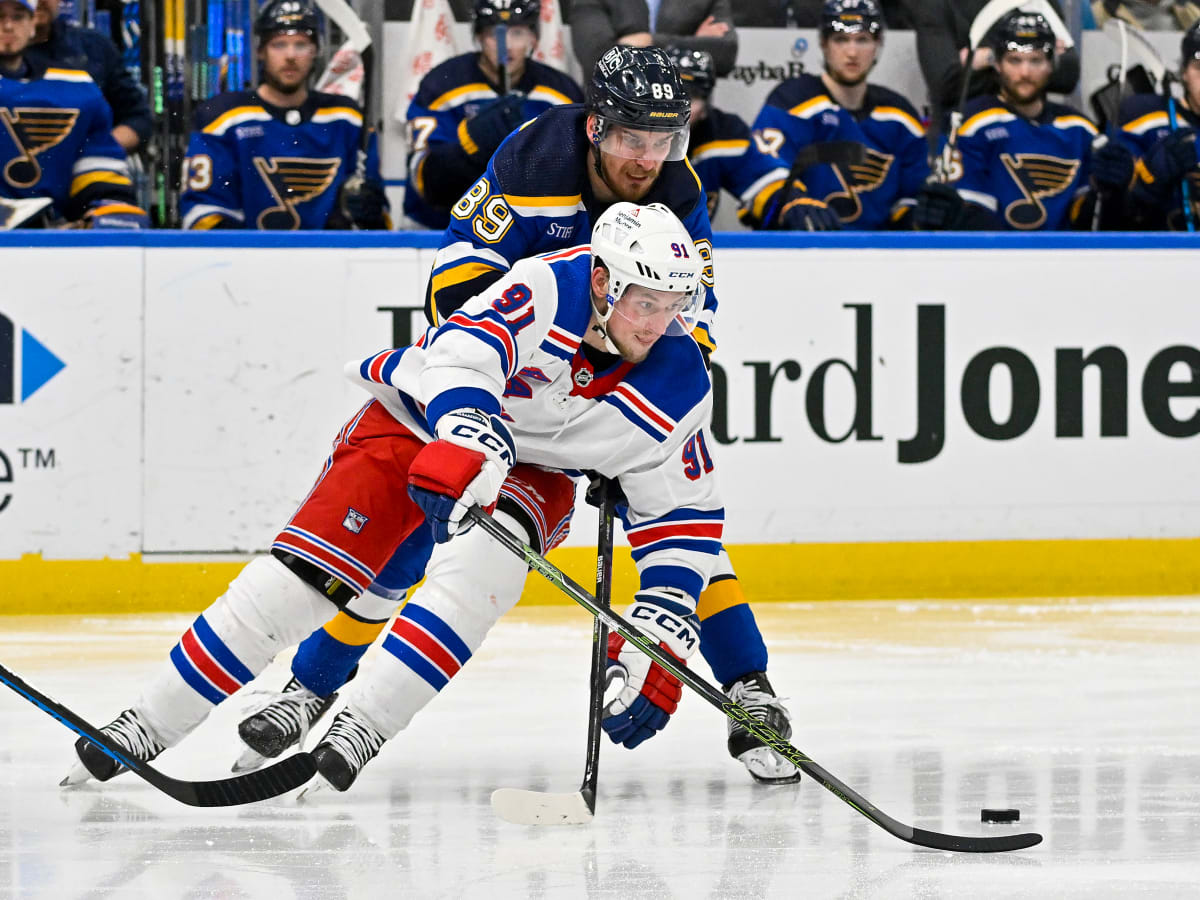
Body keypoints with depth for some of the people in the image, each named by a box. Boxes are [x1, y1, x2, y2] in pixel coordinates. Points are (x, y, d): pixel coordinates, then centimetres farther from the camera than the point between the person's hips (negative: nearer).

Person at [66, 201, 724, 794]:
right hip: (418, 421, -2)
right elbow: (463, 351, -47)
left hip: (537, 467, 3)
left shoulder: (678, 388, -19)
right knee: (298, 578, -13)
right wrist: (469, 444, -67)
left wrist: (661, 633, -20)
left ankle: (366, 724, -28)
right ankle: (148, 727, -3)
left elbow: (683, 517, -10)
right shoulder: (546, 289, -31)